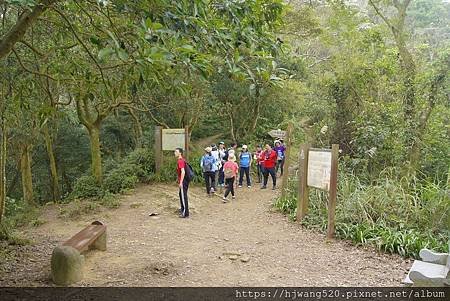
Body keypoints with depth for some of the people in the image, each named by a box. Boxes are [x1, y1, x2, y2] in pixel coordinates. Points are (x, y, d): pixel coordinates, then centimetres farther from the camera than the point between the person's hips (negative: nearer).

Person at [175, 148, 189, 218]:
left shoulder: (180, 161, -18)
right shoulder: (180, 160, 14)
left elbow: (183, 172, -26)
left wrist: (181, 182, -27)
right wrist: (178, 179, 28)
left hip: (183, 181, -11)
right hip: (183, 180, 11)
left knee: (183, 196, -7)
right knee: (181, 194, 22)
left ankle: (185, 213, -3)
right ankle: (183, 209, 36)